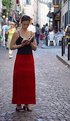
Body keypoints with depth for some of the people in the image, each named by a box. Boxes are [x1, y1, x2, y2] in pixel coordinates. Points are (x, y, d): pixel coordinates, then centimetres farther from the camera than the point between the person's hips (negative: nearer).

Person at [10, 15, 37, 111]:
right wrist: (21, 45, -18)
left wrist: (30, 43, -10)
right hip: (20, 58, -4)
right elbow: (11, 47, -7)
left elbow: (35, 48, 9)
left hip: (29, 59, 4)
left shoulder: (31, 34, 8)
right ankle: (19, 103, 8)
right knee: (19, 80, 0)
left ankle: (27, 103, 15)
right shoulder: (17, 33, -4)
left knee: (29, 81, 5)